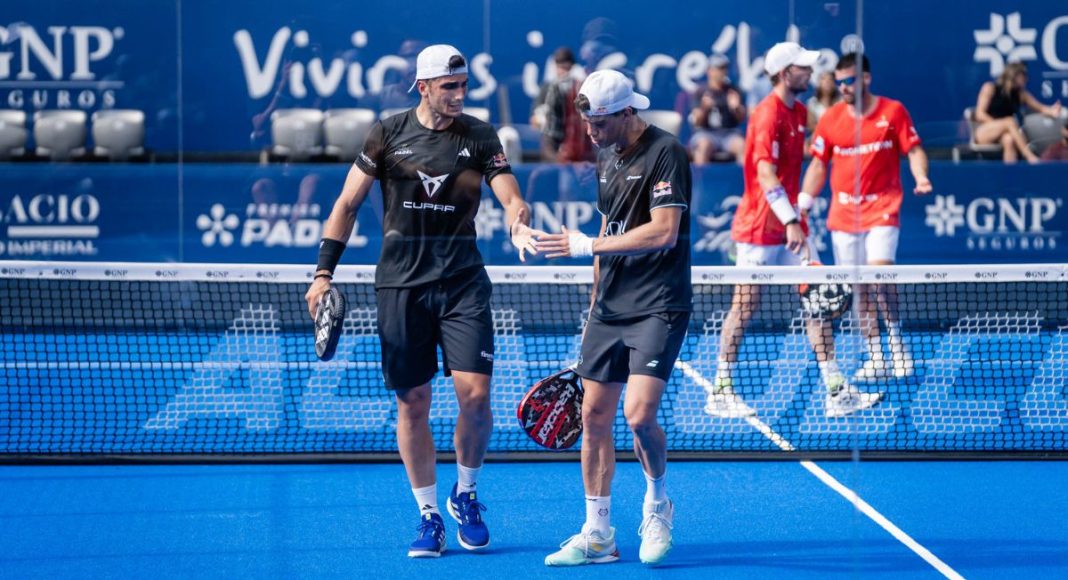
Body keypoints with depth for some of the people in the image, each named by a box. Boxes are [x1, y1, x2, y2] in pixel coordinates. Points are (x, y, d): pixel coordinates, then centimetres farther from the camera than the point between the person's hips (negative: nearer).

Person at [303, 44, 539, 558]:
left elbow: (511, 197, -5)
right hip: (400, 285, 0)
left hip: (462, 283, 0)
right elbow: (347, 204, 7)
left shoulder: (480, 137, 2)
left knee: (475, 395, -10)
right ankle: (429, 517, 14)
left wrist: (518, 223, -29)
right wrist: (323, 272, 2)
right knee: (412, 404, 3)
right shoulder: (388, 134, 2)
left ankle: (465, 495, 15)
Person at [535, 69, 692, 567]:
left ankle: (657, 503, 10)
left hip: (658, 307, -8)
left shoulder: (665, 153, -12)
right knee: (594, 414, 4)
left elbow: (664, 231, -20)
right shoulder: (606, 157, 14)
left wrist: (588, 245, -17)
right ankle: (597, 534, 11)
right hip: (610, 310, 8)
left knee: (639, 414, -18)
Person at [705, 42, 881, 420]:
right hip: (759, 228, -8)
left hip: (789, 228, 8)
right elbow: (766, 176, -26)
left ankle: (836, 391, 1)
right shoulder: (767, 115, -17)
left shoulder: (799, 112, 11)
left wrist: (797, 215, 18)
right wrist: (791, 220, -34)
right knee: (745, 306, 0)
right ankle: (720, 392, 10)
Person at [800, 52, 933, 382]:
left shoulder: (893, 112, -1)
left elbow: (914, 150, 0)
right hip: (843, 216, 3)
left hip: (882, 210, -3)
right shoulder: (831, 119, 6)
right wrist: (802, 205, 5)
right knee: (859, 288, 4)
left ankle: (897, 342, -4)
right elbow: (818, 165, 12)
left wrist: (920, 177, -20)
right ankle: (876, 359, 11)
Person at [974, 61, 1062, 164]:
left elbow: (1040, 108, 2)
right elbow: (980, 115, -9)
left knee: (1009, 140, -36)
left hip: (1003, 135, 3)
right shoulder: (990, 88, -3)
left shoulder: (1020, 93, 8)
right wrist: (1001, 124, -20)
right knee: (1010, 122, -33)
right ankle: (1030, 157, -47)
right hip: (984, 133, -3)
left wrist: (1052, 111, -21)